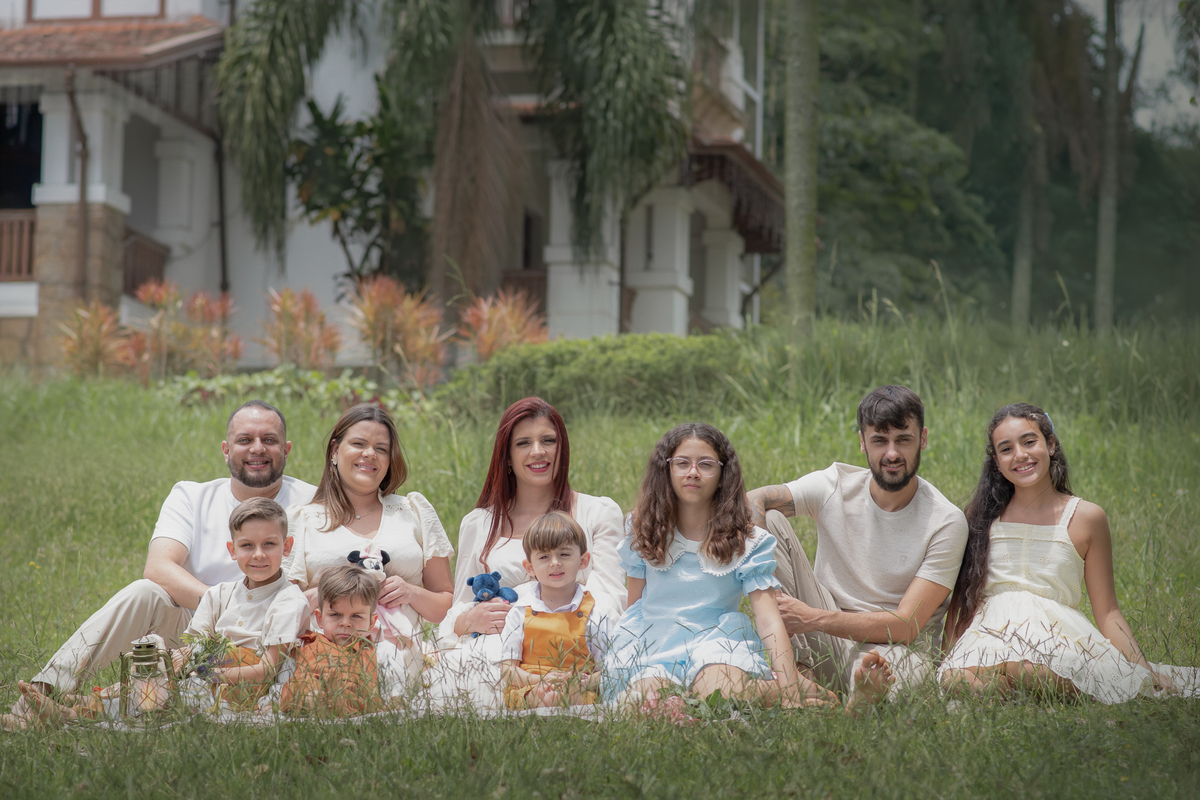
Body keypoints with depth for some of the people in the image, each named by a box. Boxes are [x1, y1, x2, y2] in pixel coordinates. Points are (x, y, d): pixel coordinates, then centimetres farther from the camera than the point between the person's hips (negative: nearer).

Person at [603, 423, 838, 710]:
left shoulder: (748, 541, -1)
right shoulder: (644, 530, 8)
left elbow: (770, 621, -9)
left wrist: (790, 693, -20)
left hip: (717, 643, -1)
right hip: (653, 648, 2)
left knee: (720, 694, -37)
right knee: (640, 701, -33)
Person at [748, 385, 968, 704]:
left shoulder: (947, 522, -11)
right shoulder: (836, 484, -1)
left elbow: (905, 626, -16)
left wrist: (815, 619, -24)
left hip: (899, 648, -7)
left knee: (875, 667, -49)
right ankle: (794, 668, -22)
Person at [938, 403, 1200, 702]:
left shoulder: (1086, 518, 9)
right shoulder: (982, 516, 13)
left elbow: (1107, 613, 10)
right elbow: (959, 598, 15)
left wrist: (1147, 675, -1)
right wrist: (950, 656, -2)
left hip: (1058, 636, -2)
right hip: (988, 635, 2)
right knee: (957, 681, -36)